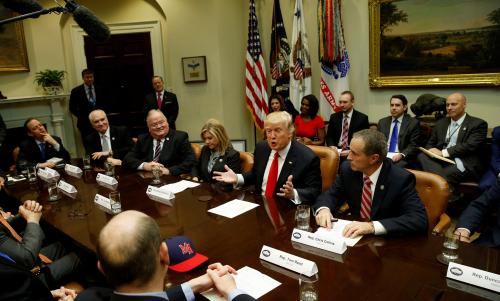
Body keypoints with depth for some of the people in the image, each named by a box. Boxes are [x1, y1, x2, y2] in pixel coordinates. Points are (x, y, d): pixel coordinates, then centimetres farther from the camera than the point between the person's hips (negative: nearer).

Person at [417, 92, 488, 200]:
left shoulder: (478, 124, 2)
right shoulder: (441, 123, 19)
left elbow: (470, 146, -11)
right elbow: (430, 143, 18)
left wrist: (443, 152, -17)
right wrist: (433, 151, -7)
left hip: (466, 164, -6)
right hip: (441, 161, 6)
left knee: (440, 177, -35)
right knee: (421, 156, -26)